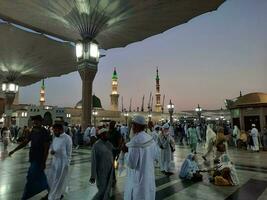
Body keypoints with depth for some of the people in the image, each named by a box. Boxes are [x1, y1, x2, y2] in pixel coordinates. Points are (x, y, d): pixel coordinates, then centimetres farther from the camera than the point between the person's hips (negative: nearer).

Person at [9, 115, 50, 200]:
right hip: (33, 158, 8)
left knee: (31, 178, -2)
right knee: (40, 176, 19)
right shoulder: (33, 131, 4)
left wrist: (43, 162, -18)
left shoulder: (44, 133, -19)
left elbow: (46, 149, -18)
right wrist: (14, 150, 3)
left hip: (39, 159, -8)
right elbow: (25, 142, 10)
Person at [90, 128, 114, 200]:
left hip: (110, 171, 6)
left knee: (107, 191, 16)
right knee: (102, 191, 4)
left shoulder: (109, 144, 0)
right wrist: (93, 176, -14)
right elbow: (94, 161, -16)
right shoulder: (96, 145, -17)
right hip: (101, 172, -5)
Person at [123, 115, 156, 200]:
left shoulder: (135, 141, -26)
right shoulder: (150, 138, -2)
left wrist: (127, 151, -9)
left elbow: (131, 164, -23)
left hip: (138, 179, -7)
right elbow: (154, 157, 10)